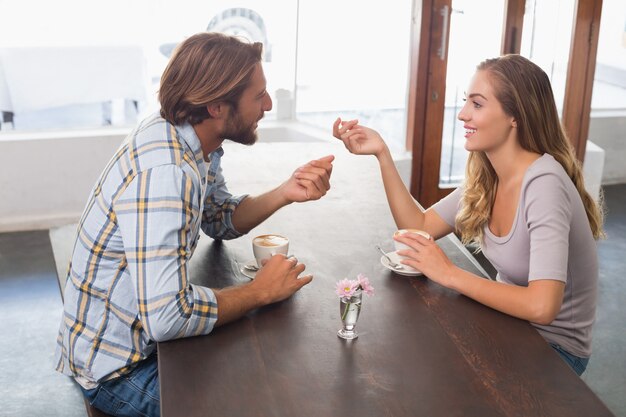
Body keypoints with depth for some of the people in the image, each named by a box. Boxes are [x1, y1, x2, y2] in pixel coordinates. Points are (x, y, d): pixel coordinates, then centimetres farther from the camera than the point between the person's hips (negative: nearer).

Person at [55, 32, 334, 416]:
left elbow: (221, 221, 11)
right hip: (120, 369, -8)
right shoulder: (161, 173, -33)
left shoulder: (195, 141, -4)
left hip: (146, 329, 8)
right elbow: (166, 315, -37)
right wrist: (261, 290, -23)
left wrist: (286, 193, -7)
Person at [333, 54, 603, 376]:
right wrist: (382, 154, -9)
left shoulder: (544, 184, -28)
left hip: (552, 348, -6)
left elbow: (541, 306, -36)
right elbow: (420, 227, -2)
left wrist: (451, 275, -27)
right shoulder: (486, 177, -4)